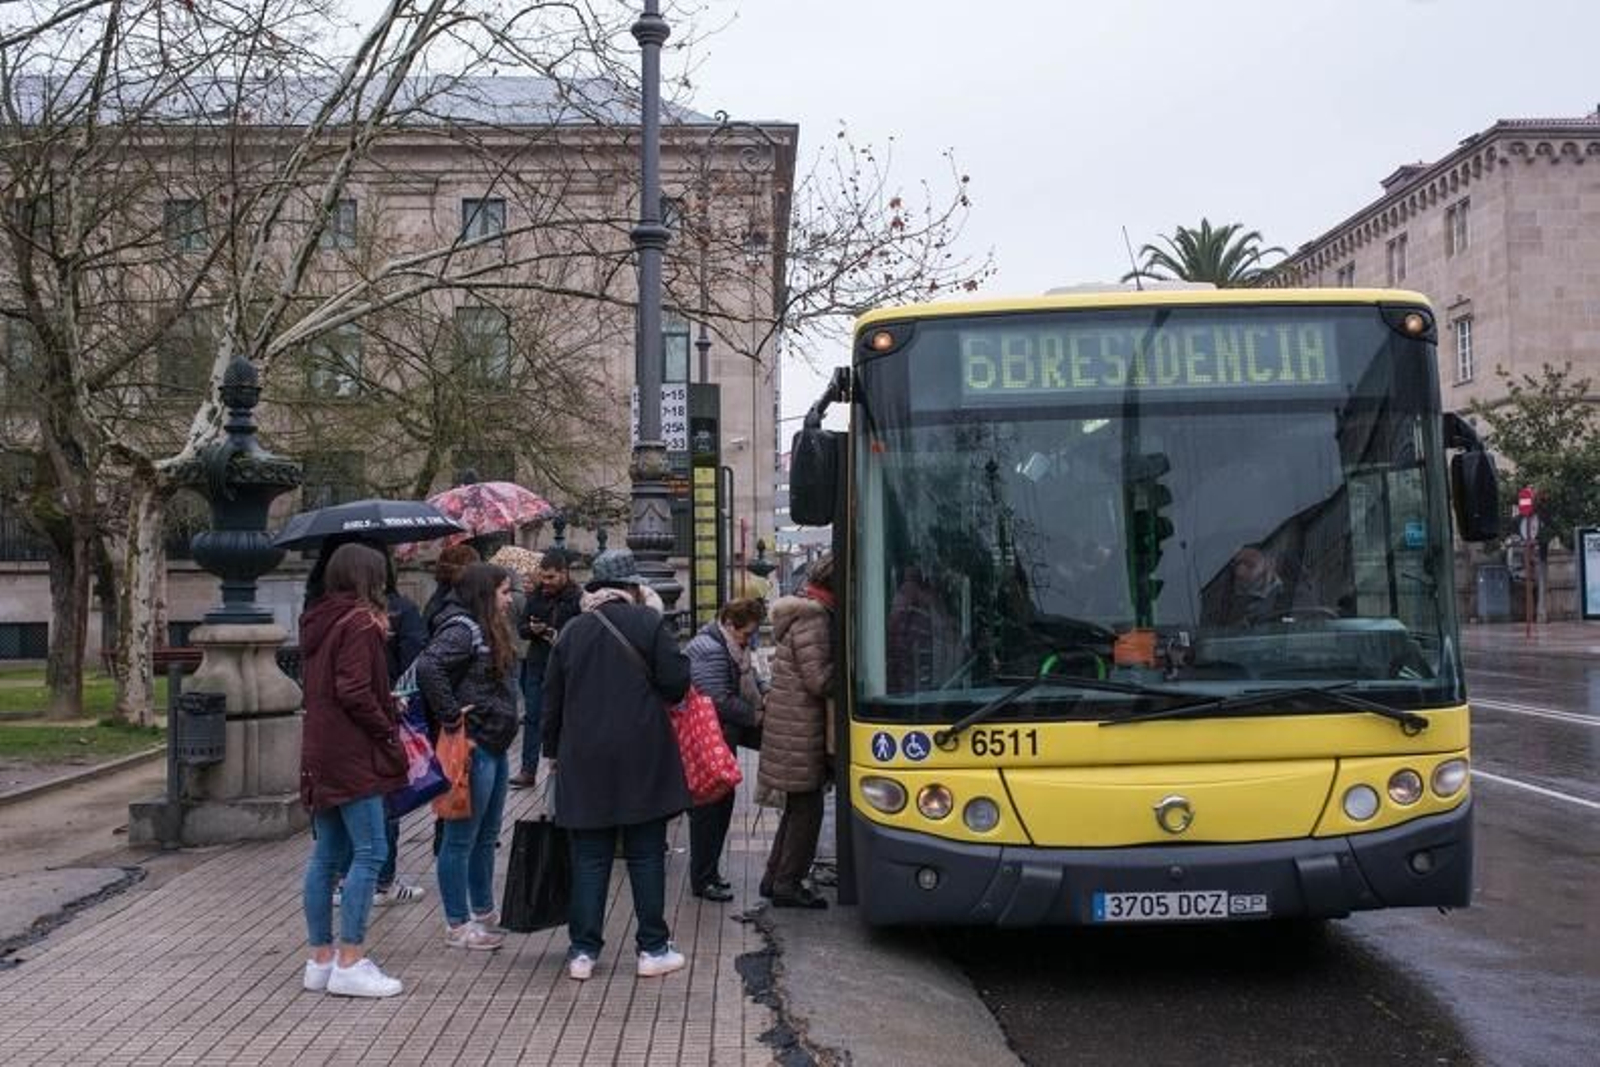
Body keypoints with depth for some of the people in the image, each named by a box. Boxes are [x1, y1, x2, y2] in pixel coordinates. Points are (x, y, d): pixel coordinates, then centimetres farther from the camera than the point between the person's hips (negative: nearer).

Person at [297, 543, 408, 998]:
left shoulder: (319, 621, 14)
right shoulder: (359, 622, -12)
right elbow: (355, 693, -19)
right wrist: (389, 731, -8)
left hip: (320, 755, 9)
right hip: (353, 755, -9)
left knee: (327, 855, 12)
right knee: (370, 852, -6)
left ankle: (321, 958, 17)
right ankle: (350, 962, -7)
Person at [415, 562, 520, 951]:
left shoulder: (490, 631, 16)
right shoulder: (462, 629, -15)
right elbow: (428, 666, -31)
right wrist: (450, 714, -24)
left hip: (495, 747, 10)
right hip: (472, 747, -10)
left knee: (486, 837, 19)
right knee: (461, 839, 0)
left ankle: (484, 912, 32)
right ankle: (457, 926, 8)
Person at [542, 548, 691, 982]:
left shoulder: (572, 631, 7)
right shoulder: (650, 623, -4)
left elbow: (552, 700, 10)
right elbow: (676, 684, -8)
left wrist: (554, 751, 20)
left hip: (583, 760, 3)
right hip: (643, 758, -2)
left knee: (589, 857, 7)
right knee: (646, 855, 6)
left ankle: (583, 951, 8)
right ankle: (653, 949, 10)